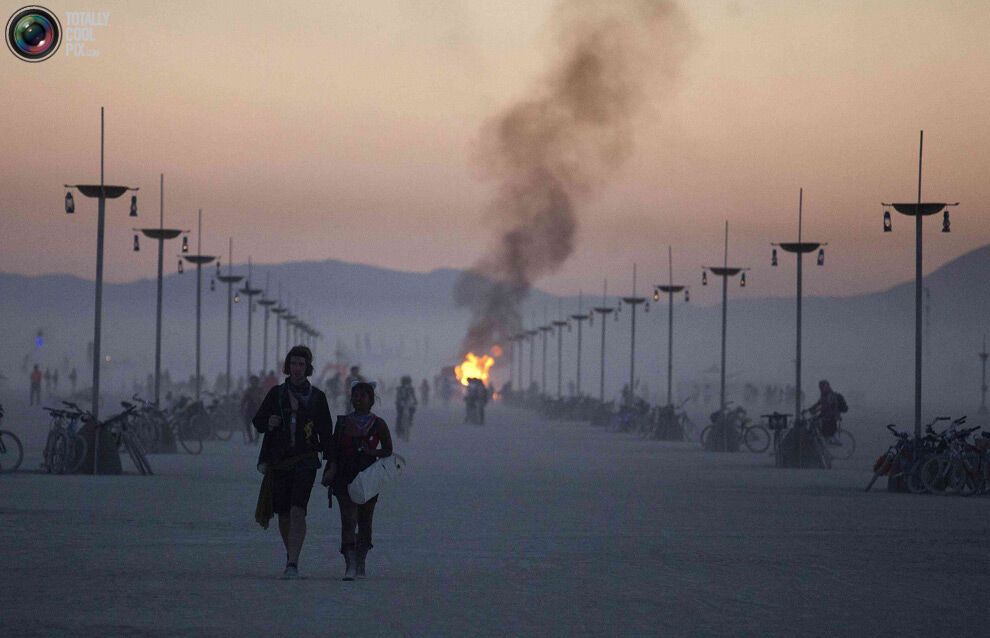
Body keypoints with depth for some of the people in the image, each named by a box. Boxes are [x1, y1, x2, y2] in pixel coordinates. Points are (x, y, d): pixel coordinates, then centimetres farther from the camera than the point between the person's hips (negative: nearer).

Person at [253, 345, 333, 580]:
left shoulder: (317, 397, 5)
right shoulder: (276, 393, 8)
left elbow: (325, 433, 8)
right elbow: (258, 422, 13)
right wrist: (268, 423, -11)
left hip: (305, 461, -2)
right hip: (279, 461, 2)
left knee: (297, 511, -17)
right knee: (283, 514, 8)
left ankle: (293, 564, -21)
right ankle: (291, 555, 30)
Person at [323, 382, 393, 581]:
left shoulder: (378, 424, 6)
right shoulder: (343, 422, 9)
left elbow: (388, 450, 9)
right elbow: (334, 448, 8)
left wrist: (372, 452, -11)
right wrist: (332, 468, -9)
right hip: (344, 477, 0)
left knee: (365, 520, 8)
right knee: (348, 519, -13)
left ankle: (361, 563, 23)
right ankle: (350, 566, -21)